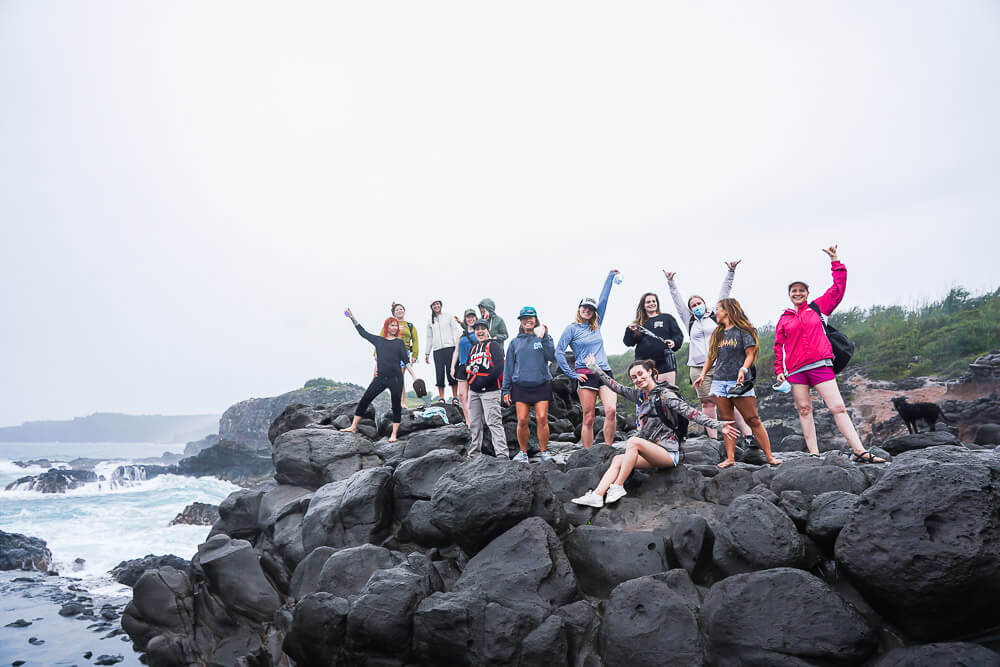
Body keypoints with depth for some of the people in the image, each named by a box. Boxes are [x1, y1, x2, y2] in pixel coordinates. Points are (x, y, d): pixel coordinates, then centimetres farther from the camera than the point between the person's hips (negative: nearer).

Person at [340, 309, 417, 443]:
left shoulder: (399, 342, 8)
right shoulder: (378, 340, 12)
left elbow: (406, 360, 5)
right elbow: (362, 332, 18)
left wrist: (414, 376, -1)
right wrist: (352, 318, 17)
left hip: (396, 378, -2)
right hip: (380, 378, 2)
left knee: (396, 405, -2)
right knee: (365, 399, 0)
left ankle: (394, 434, 6)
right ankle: (353, 427, 10)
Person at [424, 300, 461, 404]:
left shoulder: (448, 316, 10)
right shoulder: (430, 321, 17)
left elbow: (456, 331, 6)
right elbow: (429, 338, 21)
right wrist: (427, 353, 17)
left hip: (450, 347, -2)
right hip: (437, 349, 2)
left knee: (451, 372, -7)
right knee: (439, 373, -3)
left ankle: (455, 397, -2)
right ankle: (441, 398, 1)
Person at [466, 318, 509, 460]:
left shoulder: (494, 345, -1)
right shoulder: (473, 348, 20)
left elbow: (499, 366, -13)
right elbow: (468, 365, 27)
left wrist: (484, 381, -17)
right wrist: (469, 369, 3)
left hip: (489, 390, -7)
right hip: (474, 391, 7)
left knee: (493, 422, -13)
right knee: (474, 423, 11)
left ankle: (502, 454, -14)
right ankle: (474, 454, 21)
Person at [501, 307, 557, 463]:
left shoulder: (544, 337, 8)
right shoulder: (515, 342, 13)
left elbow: (552, 357, -8)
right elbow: (509, 366, 13)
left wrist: (543, 337, -14)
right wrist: (505, 390, 8)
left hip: (541, 385, -1)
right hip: (520, 386, 1)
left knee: (542, 419, -7)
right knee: (522, 421, -2)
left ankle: (544, 451, 7)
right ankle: (523, 452, 13)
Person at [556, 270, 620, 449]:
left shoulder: (596, 325, 17)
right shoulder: (572, 329, 4)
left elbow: (603, 299, 18)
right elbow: (558, 352, -1)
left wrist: (611, 275, 18)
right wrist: (572, 374, -4)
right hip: (586, 375, -4)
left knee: (611, 410, -15)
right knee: (588, 419, -4)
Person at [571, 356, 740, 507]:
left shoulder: (665, 395, -9)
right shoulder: (640, 394, 14)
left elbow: (690, 412, -18)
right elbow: (617, 387, 24)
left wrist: (718, 424, -30)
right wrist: (595, 369, 27)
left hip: (669, 452, -8)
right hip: (650, 453, 8)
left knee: (633, 441, -28)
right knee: (618, 459, -10)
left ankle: (618, 487, -24)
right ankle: (597, 495, -23)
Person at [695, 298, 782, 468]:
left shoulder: (742, 331, 0)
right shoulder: (717, 334, 17)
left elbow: (750, 354, -5)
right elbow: (711, 356, 23)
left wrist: (743, 369, -21)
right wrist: (703, 374, 14)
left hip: (739, 382, -5)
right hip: (719, 381, 5)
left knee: (753, 420, -5)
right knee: (726, 422, 3)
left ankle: (770, 457, -1)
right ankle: (730, 458, 3)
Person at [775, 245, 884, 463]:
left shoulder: (817, 308, 12)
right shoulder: (784, 319, 13)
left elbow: (838, 288, 10)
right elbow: (779, 346, 14)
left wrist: (835, 261, 9)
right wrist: (779, 370, 6)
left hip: (820, 364, -2)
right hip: (795, 369, 2)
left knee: (838, 407, -7)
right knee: (804, 410, 1)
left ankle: (860, 452, -8)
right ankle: (814, 454, 5)